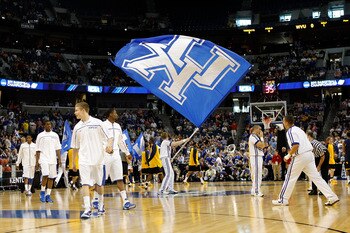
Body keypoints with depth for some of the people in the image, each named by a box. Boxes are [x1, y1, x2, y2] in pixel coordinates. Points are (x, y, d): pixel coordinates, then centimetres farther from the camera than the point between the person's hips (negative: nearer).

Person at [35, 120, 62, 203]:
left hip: (53, 159, 3)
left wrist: (59, 159, 2)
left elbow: (58, 148, 10)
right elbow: (38, 149, 3)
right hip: (44, 159, -3)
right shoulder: (40, 135, 3)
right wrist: (37, 161, -2)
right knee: (45, 175, -18)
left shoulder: (55, 135, 10)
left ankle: (48, 195, 8)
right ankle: (42, 192, 2)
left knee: (51, 177, 2)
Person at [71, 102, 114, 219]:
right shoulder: (77, 127, 7)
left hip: (97, 159, -2)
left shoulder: (97, 123, -4)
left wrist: (109, 145, -24)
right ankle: (87, 209, -15)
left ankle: (101, 205, 30)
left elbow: (110, 137, -3)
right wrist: (73, 162, 18)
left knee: (98, 184, 10)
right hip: (84, 160, 2)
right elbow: (75, 147, 16)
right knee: (85, 184, -12)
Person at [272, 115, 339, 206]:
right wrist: (291, 153, 23)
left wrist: (288, 155, -8)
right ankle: (332, 197, -1)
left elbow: (296, 145, -22)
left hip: (300, 157, -8)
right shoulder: (298, 129, 20)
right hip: (309, 154, 8)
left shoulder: (290, 131, -9)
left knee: (290, 178, 3)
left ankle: (283, 200, 9)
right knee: (316, 177, 6)